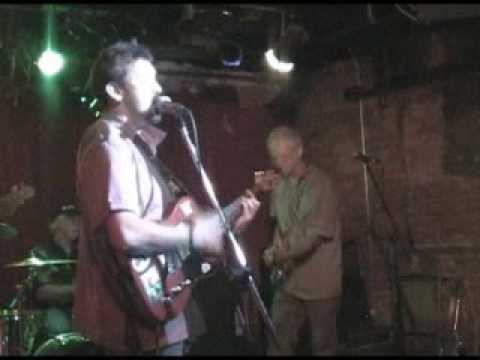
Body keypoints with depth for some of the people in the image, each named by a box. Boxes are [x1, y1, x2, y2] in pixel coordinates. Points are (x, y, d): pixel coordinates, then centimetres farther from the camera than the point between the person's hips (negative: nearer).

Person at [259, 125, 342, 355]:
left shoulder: (320, 183, -13)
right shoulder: (279, 183, 7)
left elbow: (317, 232, -22)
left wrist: (281, 252, -31)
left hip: (319, 282, -5)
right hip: (288, 280, 5)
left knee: (322, 345, 7)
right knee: (278, 343, 0)